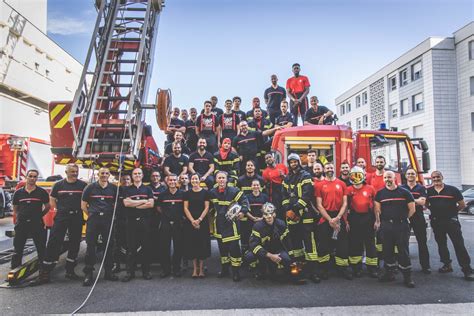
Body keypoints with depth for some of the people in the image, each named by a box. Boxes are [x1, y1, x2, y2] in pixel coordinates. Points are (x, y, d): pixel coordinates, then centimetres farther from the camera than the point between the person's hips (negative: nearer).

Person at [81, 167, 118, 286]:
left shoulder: (113, 188, 8)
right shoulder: (90, 187, 4)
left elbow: (117, 204, 14)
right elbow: (83, 205, 7)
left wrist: (112, 214, 5)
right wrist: (91, 214, 2)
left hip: (108, 220, 2)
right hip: (93, 220, -1)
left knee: (109, 245, 5)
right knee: (91, 246, -2)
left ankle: (108, 271, 17)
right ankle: (88, 274, 5)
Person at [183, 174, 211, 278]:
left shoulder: (205, 192, 2)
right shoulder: (187, 193, 6)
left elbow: (207, 207, -1)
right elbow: (186, 208, 3)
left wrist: (199, 219, -12)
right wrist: (192, 220, -9)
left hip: (203, 222, -1)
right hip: (190, 222, 1)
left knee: (202, 245, 1)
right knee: (192, 245, 2)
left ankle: (201, 268, 11)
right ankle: (195, 268, 11)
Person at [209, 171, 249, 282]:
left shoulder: (233, 191, -13)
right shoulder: (212, 192, 4)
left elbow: (244, 201, -9)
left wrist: (243, 211, -21)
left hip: (231, 223, -5)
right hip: (219, 224, 5)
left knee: (233, 247, -6)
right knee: (222, 247, 14)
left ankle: (236, 271, 7)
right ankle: (224, 270, 29)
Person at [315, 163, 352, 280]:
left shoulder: (341, 184, 7)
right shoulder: (319, 185, 2)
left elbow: (344, 203, 3)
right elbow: (319, 205, -3)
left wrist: (337, 217, -9)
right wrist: (330, 219, -10)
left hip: (339, 217, 1)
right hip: (325, 218, -1)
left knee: (343, 244, 4)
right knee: (324, 244, 2)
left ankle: (343, 268, 17)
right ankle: (324, 269, 15)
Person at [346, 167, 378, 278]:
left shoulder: (370, 189, 3)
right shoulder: (349, 190, 1)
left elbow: (375, 204, 8)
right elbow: (345, 205, 3)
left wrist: (376, 219, 5)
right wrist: (346, 220, -2)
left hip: (368, 218, 0)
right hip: (354, 219, 0)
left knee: (370, 244, 5)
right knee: (355, 244, 6)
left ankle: (372, 268, 14)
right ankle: (356, 268, 17)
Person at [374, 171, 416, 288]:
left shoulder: (404, 192, 1)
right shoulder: (380, 193, 6)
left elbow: (412, 209, 4)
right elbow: (377, 209, 9)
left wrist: (403, 218, 7)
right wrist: (378, 221, 4)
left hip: (402, 225, -2)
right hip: (386, 225, 3)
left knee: (403, 251, 0)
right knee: (387, 250, 9)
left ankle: (407, 277, 8)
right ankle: (389, 273, 23)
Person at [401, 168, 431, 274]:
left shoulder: (421, 188, 7)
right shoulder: (401, 188, 8)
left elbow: (422, 202, -7)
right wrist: (417, 200, -10)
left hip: (418, 217, 0)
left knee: (422, 242, 3)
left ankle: (425, 266, 10)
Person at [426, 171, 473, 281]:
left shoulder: (452, 189, -5)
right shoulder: (428, 191, 3)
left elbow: (462, 205, 2)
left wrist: (451, 211, 5)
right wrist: (435, 210, 7)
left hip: (451, 221, -4)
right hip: (436, 222, 4)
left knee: (459, 245, -4)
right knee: (441, 244, 13)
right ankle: (447, 265, 27)